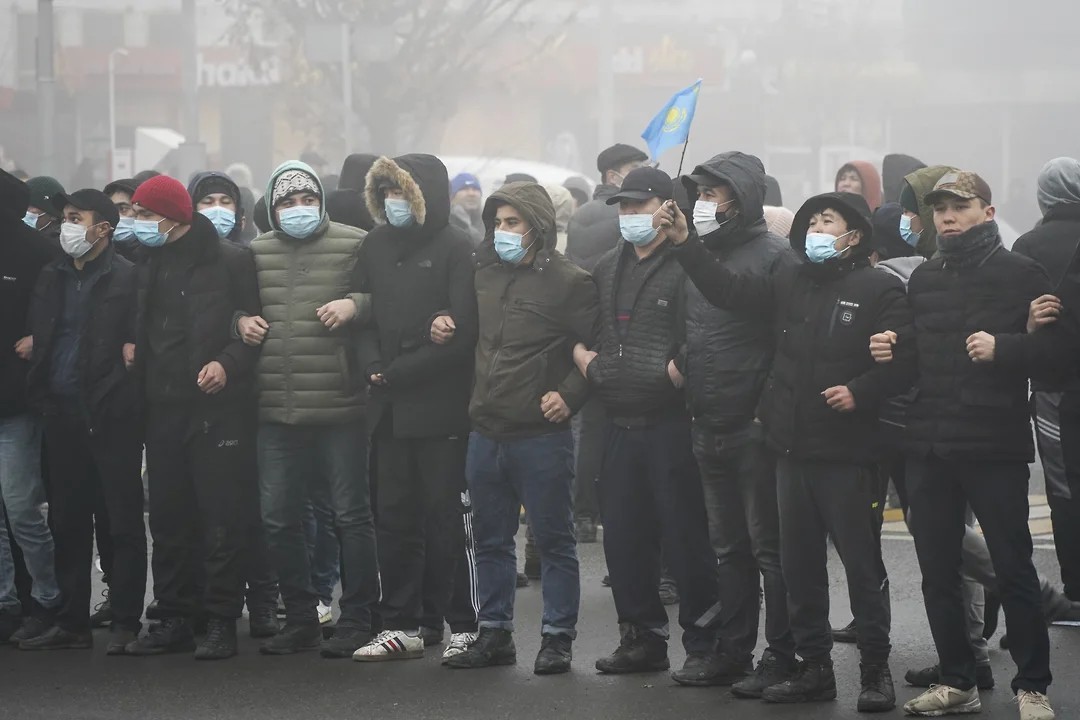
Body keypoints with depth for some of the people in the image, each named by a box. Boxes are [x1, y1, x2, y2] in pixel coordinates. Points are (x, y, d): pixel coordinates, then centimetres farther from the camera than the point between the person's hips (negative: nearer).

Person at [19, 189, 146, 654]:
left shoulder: (127, 277, -5)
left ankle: (125, 621, 1)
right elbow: (36, 337, 18)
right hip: (62, 414, 7)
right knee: (67, 521, 10)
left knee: (123, 520, -2)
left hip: (111, 414, -7)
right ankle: (72, 622, 16)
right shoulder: (52, 277, 15)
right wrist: (41, 397, 9)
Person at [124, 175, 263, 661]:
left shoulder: (230, 262, -4)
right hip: (163, 409, 7)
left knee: (222, 519, -5)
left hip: (217, 407, -6)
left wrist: (228, 364, -19)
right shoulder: (150, 265, 16)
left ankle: (221, 622, 0)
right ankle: (174, 618, 14)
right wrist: (133, 355, 8)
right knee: (168, 520, 8)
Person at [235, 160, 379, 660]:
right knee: (278, 519, 7)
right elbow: (236, 306, 26)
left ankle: (356, 621, 11)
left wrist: (355, 305, -18)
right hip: (276, 411, 5)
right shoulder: (256, 253, 13)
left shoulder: (354, 245, -1)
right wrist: (241, 321, 5)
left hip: (341, 410, -4)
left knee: (351, 515, 2)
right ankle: (300, 619, 20)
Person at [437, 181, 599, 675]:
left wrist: (569, 395, -16)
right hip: (486, 430, 7)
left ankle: (557, 637, 9)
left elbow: (597, 348, -8)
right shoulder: (485, 273, 12)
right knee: (491, 538, 13)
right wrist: (446, 332, 8)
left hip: (541, 434, -7)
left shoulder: (569, 282, -7)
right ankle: (494, 634, 22)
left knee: (553, 538, 2)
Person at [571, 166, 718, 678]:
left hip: (671, 422, -8)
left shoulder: (685, 268, -9)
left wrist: (678, 372, -24)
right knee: (623, 535, 11)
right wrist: (584, 357, 6)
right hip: (620, 424, 8)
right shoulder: (607, 269, 16)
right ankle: (642, 638, 21)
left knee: (685, 536, -3)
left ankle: (704, 640, 6)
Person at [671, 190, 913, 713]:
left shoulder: (879, 289, -5)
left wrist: (859, 393, -19)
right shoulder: (790, 283, 12)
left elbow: (903, 361, -10)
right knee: (799, 565, 10)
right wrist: (685, 243, 4)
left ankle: (876, 672, 8)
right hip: (793, 448, 6)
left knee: (862, 565, -1)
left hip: (847, 452, -6)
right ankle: (815, 667, 20)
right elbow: (727, 290, 11)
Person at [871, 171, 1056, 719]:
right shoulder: (923, 279, 14)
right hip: (929, 447, 5)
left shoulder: (1021, 275, -2)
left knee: (1013, 569, -2)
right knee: (937, 570, 8)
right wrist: (889, 350, 2)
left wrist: (1003, 348, -23)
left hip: (996, 447, -5)